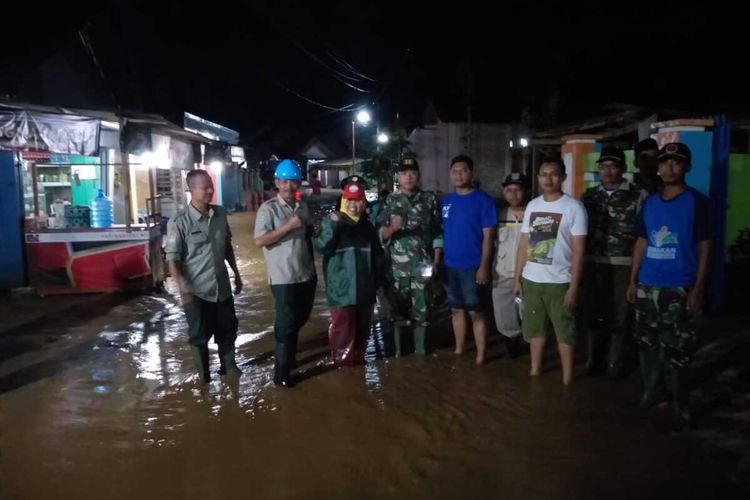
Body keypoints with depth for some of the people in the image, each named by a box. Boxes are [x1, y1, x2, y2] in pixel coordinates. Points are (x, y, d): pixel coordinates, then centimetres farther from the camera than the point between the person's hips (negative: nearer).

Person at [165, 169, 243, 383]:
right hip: (197, 290, -5)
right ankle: (204, 377, 27)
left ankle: (229, 366, 39)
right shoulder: (179, 223, -15)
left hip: (222, 287, 5)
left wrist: (236, 274, 15)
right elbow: (172, 259, -14)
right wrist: (183, 289, -21)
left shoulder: (220, 215, 1)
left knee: (228, 329, 18)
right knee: (199, 336, 9)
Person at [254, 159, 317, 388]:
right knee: (286, 323, 0)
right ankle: (281, 371, 12)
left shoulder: (303, 207, 9)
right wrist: (289, 225, -24)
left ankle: (286, 353, 42)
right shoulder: (268, 208, -11)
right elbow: (260, 240, -19)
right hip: (283, 277, -7)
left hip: (306, 274, 7)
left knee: (301, 318, 20)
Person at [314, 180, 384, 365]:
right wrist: (332, 226, -31)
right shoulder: (331, 221, -3)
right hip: (341, 287, -5)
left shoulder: (368, 225, 12)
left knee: (363, 326, 14)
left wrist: (376, 278, 18)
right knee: (342, 327, -5)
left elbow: (377, 254, 21)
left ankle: (358, 358, 31)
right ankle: (343, 361, 11)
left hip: (365, 287, 5)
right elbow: (321, 247, -19)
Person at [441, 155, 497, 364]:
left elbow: (488, 235, -10)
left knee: (476, 312, 2)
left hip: (472, 267, -5)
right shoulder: (446, 200, 8)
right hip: (450, 266, 5)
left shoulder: (483, 200, -7)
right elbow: (441, 232, 12)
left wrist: (484, 266, -15)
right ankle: (458, 350, 28)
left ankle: (480, 356, 11)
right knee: (456, 310, 15)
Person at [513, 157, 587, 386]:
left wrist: (573, 287, -14)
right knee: (534, 328, 16)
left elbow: (579, 251, -10)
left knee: (564, 332, 5)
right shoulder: (532, 206, 7)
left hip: (559, 281, -5)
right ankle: (534, 370, 30)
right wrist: (517, 278, 8)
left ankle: (567, 379, 16)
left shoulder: (573, 207, -8)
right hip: (531, 280, 5)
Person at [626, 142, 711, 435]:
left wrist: (698, 289, -12)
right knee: (647, 343, 14)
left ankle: (681, 410, 10)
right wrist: (633, 281, 8)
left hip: (679, 289, -5)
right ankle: (651, 391, 33)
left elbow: (704, 248, -5)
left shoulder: (696, 202, -3)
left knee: (678, 352, -2)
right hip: (647, 287, 5)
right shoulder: (650, 202, 9)